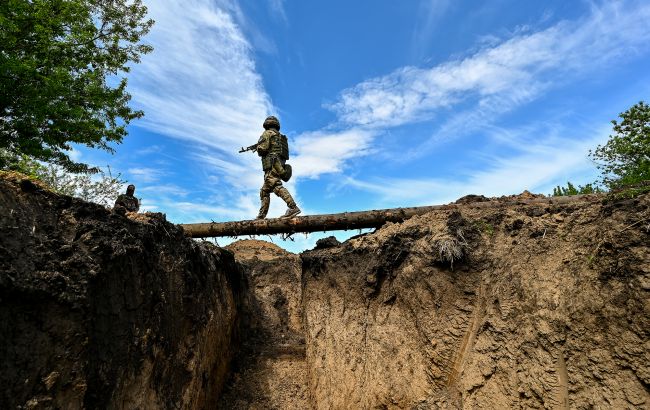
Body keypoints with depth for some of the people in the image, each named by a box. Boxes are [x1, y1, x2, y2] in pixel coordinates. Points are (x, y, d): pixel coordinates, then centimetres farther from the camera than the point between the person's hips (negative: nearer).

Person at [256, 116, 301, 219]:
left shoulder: (267, 133, 3)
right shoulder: (281, 136, 26)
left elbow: (262, 149, -10)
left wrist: (258, 150, 14)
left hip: (272, 166, -9)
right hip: (280, 166, 9)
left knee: (277, 187, -25)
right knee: (264, 191, 12)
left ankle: (293, 207, -40)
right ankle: (261, 216, 11)